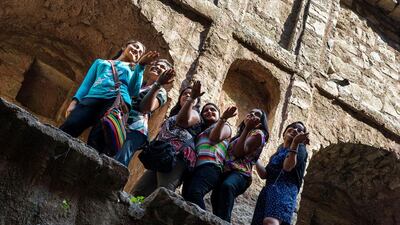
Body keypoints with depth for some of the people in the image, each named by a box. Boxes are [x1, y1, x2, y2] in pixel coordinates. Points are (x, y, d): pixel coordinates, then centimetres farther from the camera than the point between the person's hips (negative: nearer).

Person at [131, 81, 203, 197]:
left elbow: (183, 121, -13)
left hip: (178, 155, -9)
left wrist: (191, 99, -17)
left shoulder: (194, 113, 14)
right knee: (137, 193, -6)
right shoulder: (173, 116, 42)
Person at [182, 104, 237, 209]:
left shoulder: (224, 126, 21)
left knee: (194, 193, -33)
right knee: (186, 195, -16)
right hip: (195, 167, 6)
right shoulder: (201, 131, 39)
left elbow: (215, 137, -3)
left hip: (210, 166, -6)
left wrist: (223, 118, -12)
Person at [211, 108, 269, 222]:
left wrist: (247, 128, -8)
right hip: (226, 171, 9)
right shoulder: (240, 133, 32)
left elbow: (239, 152, -9)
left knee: (227, 186, -40)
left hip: (240, 173, -9)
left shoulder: (258, 133, 6)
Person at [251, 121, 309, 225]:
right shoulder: (277, 153, 30)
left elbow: (288, 167, -10)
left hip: (285, 190, -7)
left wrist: (295, 142, -18)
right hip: (269, 190, 8)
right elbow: (264, 174, 22)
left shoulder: (300, 148, 10)